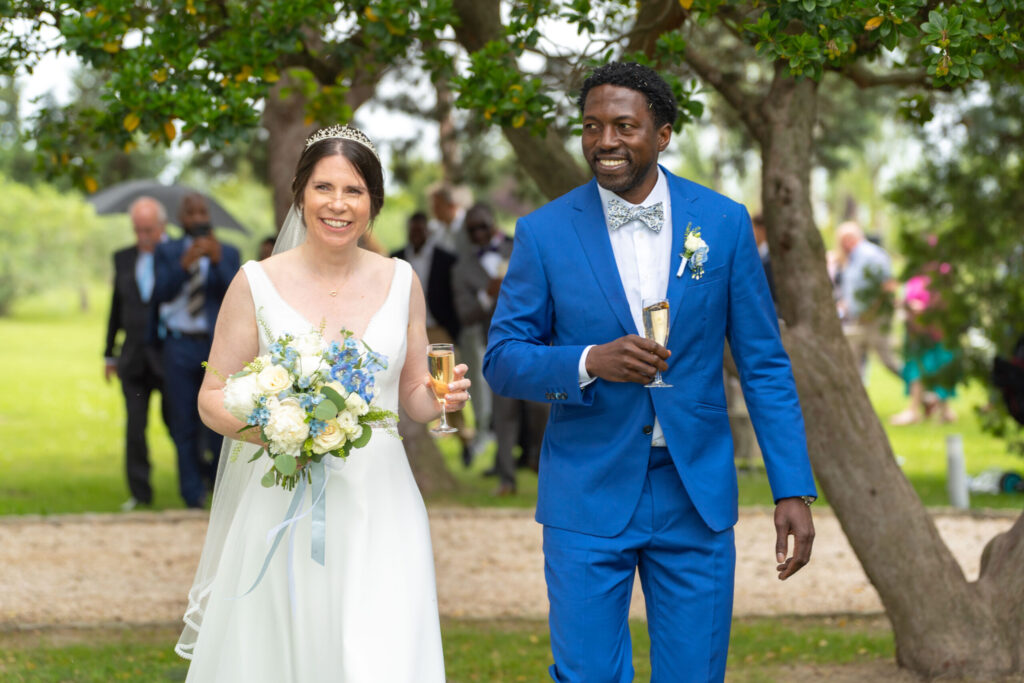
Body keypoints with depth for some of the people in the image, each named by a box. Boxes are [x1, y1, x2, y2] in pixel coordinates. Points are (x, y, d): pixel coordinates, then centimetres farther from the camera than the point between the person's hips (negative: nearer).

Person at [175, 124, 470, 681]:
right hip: (283, 505, -1)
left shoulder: (400, 282, 6)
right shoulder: (257, 284, -2)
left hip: (378, 509, 1)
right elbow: (213, 397, 1)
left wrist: (440, 397, -9)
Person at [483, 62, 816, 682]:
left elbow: (764, 365, 4)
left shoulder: (723, 223, 1)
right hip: (588, 500, -1)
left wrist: (793, 491, -2)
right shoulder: (544, 232, -2)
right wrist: (589, 362, -20)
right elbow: (502, 360, 0)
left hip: (697, 498, 1)